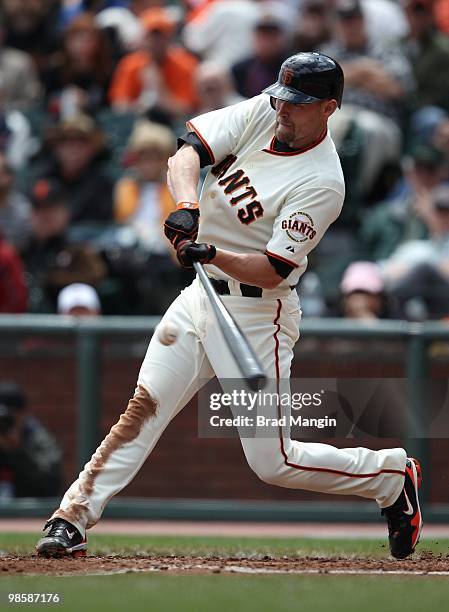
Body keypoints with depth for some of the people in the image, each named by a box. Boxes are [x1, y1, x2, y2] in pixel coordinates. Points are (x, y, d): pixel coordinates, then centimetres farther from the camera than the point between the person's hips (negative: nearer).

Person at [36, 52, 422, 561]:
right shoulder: (262, 113, -1)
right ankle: (72, 519, -7)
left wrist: (212, 253, -38)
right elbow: (187, 152, -11)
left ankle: (392, 476, 16)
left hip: (257, 316, -6)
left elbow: (272, 271, -22)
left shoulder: (322, 183, -19)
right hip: (202, 294, 6)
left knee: (273, 462, -4)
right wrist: (187, 205, -30)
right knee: (143, 408, -6)